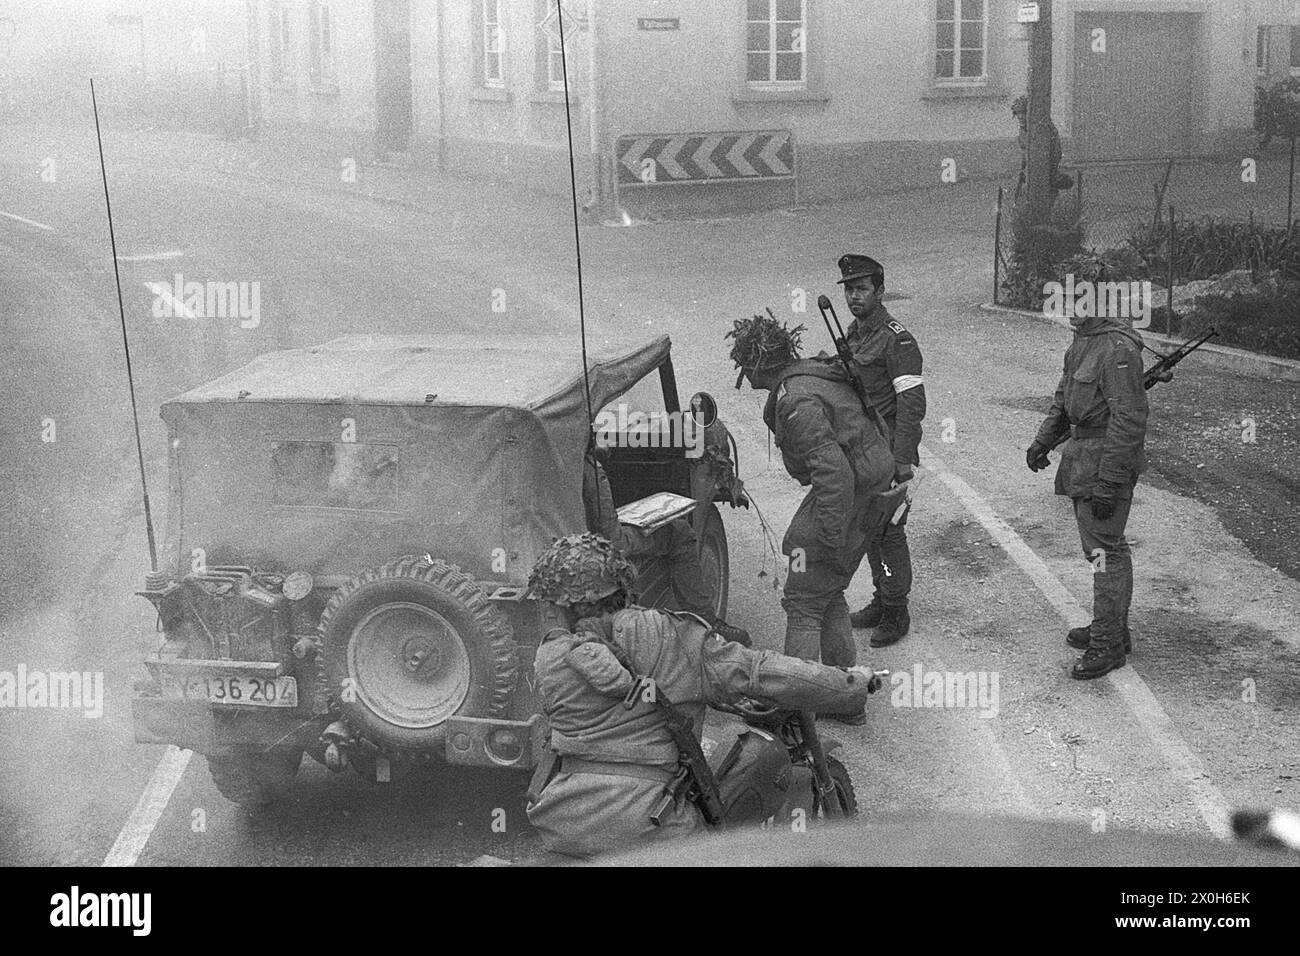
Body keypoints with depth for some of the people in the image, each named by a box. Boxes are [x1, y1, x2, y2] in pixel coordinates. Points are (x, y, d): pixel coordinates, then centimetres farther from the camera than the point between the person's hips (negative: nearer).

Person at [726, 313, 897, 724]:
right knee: (829, 597, 19)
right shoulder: (814, 374, 11)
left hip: (841, 503, -10)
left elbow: (833, 472, -29)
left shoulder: (797, 401, -22)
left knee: (803, 604, -2)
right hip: (869, 497, 10)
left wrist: (832, 541, -25)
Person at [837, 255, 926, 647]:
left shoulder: (896, 339, -15)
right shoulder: (851, 335, 12)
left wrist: (902, 461, -25)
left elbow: (912, 404, -19)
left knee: (888, 531, -5)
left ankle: (896, 613, 5)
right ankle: (881, 602, 25)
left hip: (887, 453, -8)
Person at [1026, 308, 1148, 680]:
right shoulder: (1080, 344, 10)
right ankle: (1111, 627, 29)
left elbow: (1129, 419, -24)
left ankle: (1108, 645, 1)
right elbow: (1064, 398, 25)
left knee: (1105, 550, -6)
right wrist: (1043, 441, 16)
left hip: (1108, 460, -10)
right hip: (1083, 455, 10)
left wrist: (1109, 482, -24)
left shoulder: (1118, 349, -21)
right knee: (1099, 547, 17)